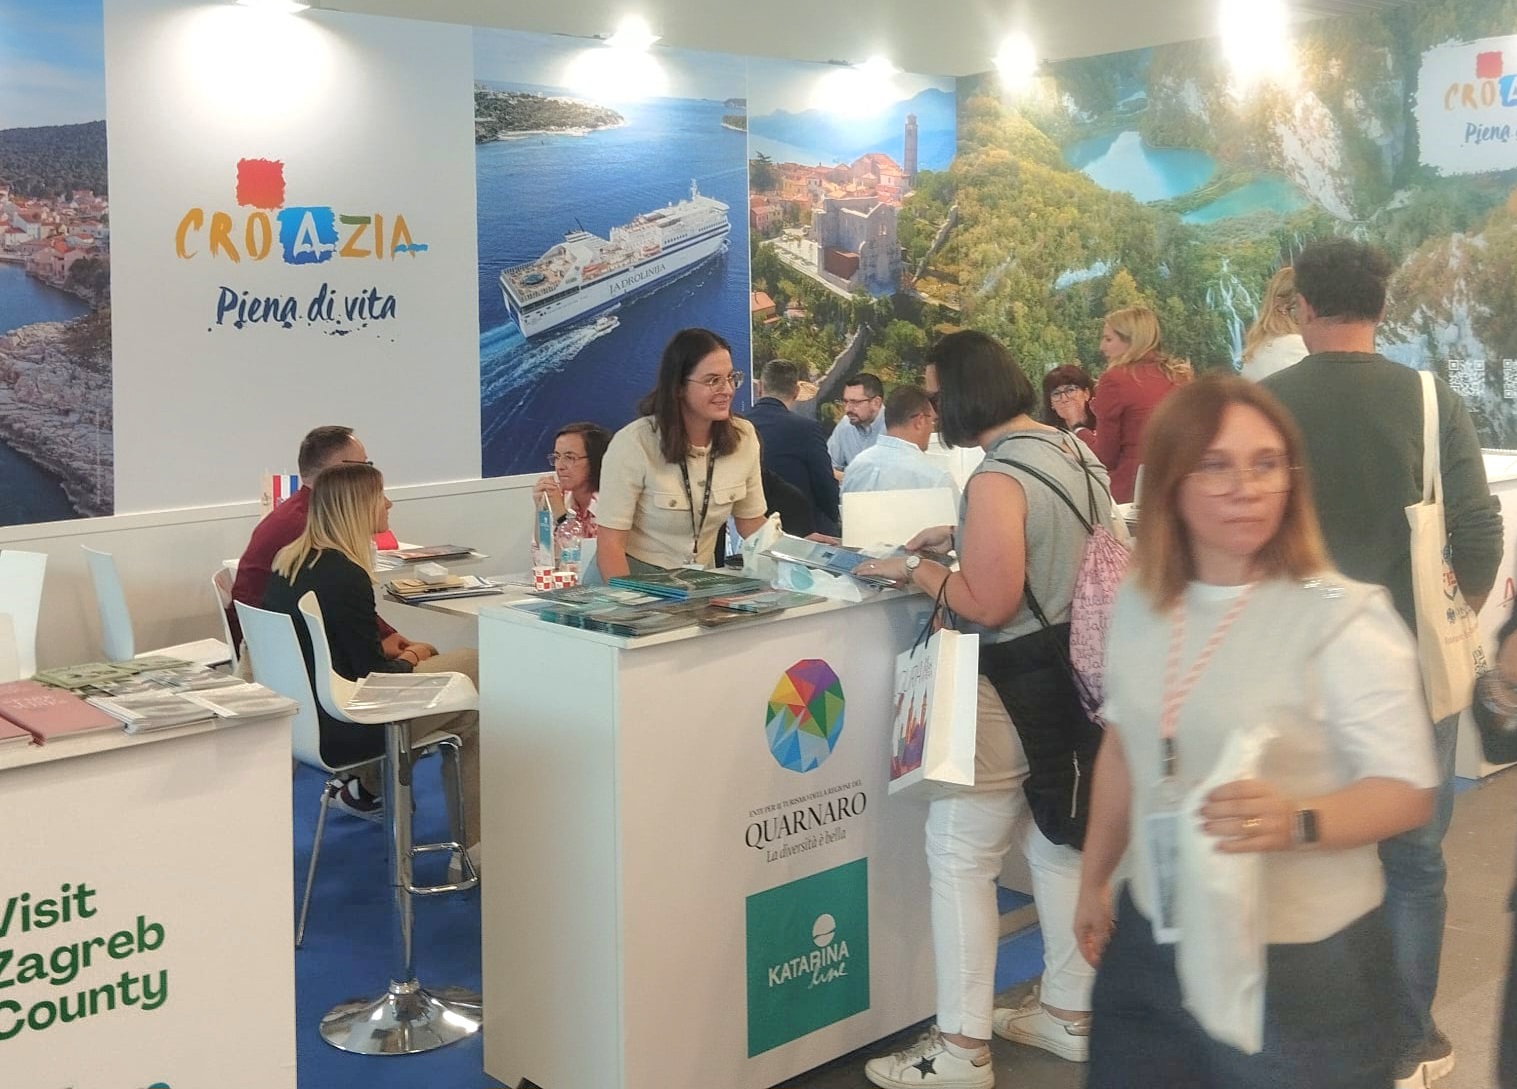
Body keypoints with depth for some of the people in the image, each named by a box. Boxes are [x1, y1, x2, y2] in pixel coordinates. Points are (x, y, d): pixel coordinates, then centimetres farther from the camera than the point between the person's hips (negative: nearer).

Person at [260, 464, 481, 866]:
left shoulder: (287, 561, 4)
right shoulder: (345, 576, -22)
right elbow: (375, 677, -17)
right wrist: (411, 658, 2)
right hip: (345, 732, -9)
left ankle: (368, 783, 27)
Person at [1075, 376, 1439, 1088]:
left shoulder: (1343, 617, -17)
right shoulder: (1139, 604, 1)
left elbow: (1407, 789, -16)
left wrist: (1297, 822, -34)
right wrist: (1094, 878, 20)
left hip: (1300, 966, -5)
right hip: (1150, 944, 5)